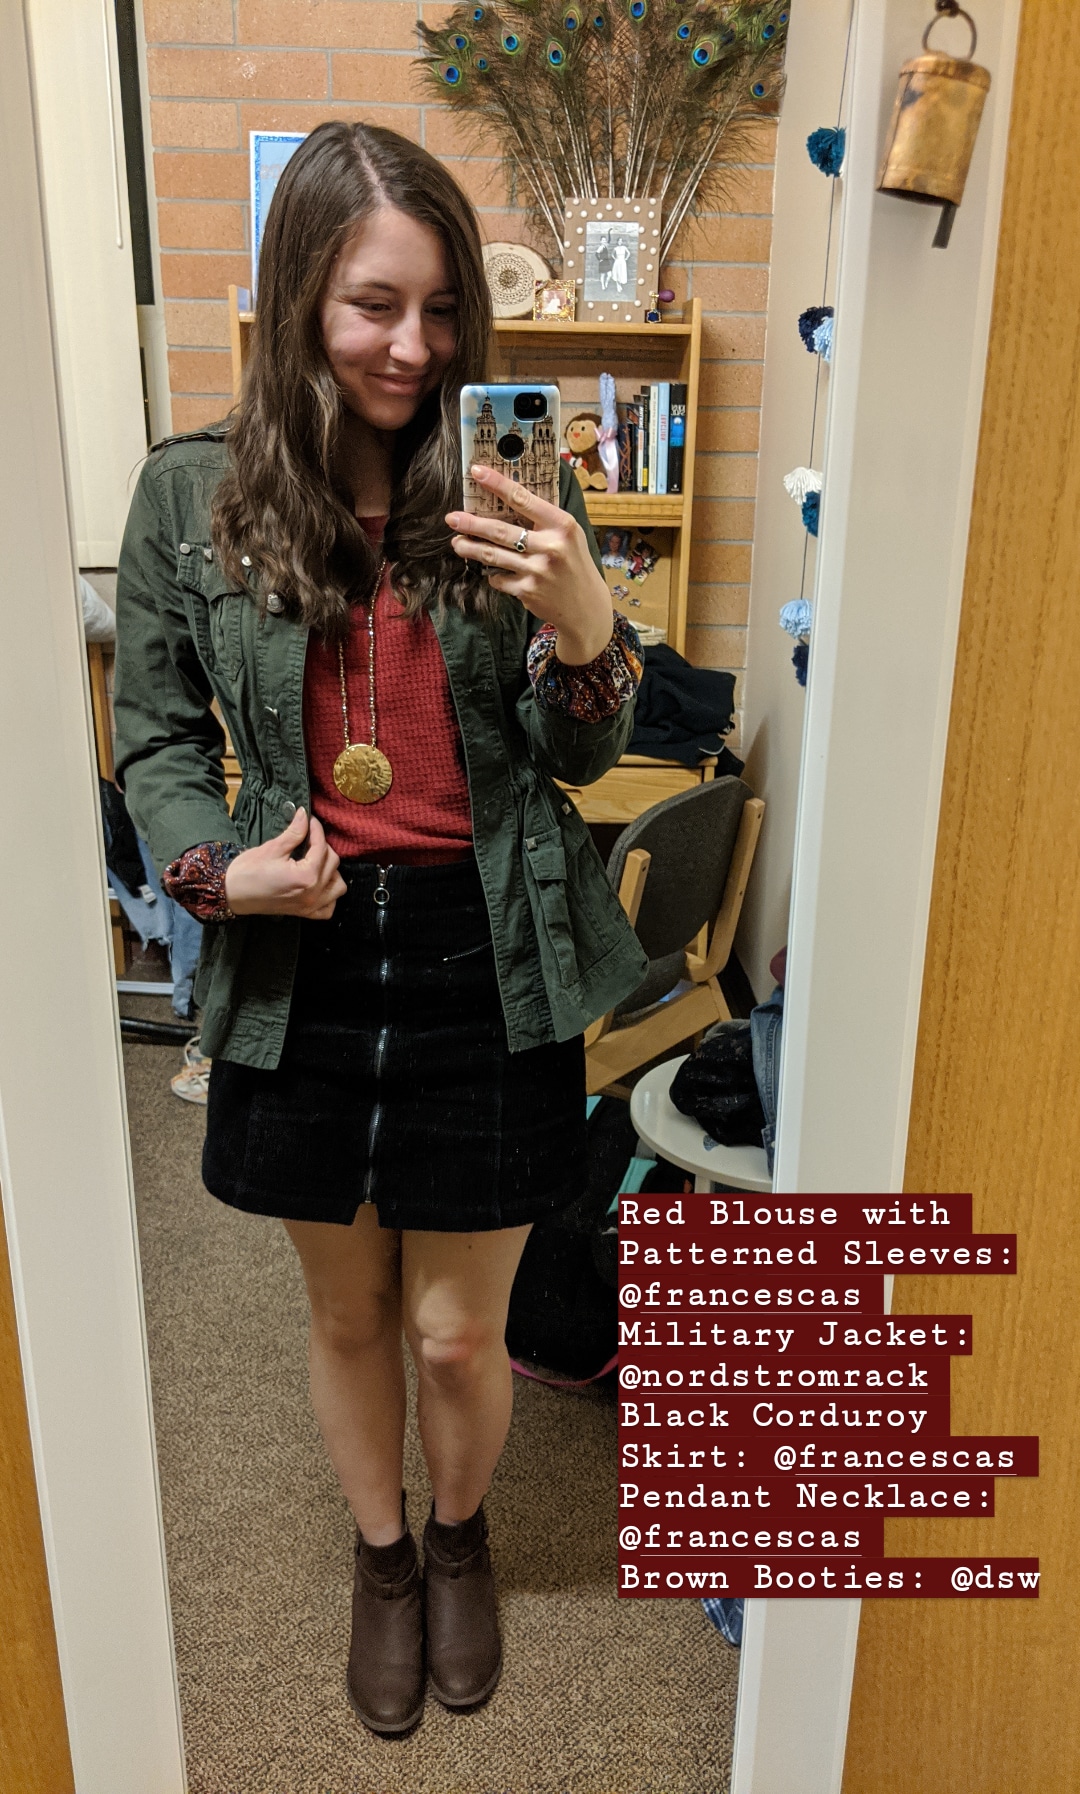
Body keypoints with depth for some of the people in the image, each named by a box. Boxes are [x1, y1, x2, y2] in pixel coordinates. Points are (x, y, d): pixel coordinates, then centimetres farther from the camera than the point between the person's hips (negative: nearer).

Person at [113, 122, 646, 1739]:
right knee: (350, 1317, 20)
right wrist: (216, 866, -13)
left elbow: (581, 758, -2)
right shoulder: (191, 494, -3)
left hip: (489, 965, -1)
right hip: (302, 969, 1)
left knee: (460, 1333, 13)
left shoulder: (512, 489, -5)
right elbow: (156, 735, 6)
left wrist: (586, 625, -22)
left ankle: (464, 1533, 49)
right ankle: (382, 1554, 50)